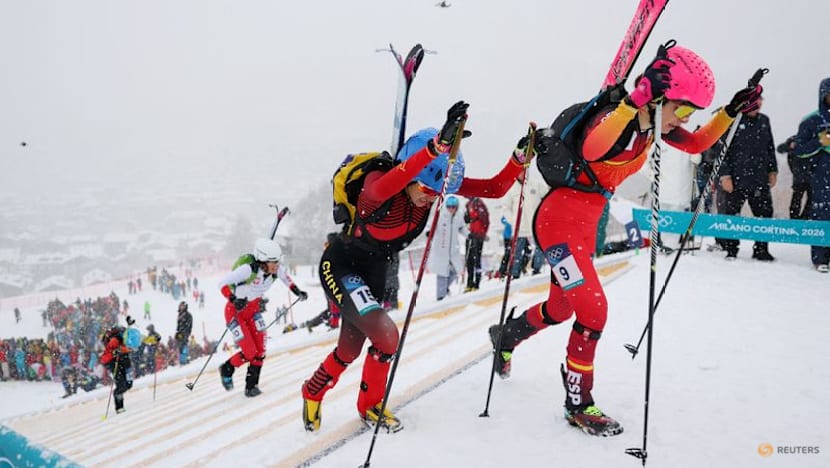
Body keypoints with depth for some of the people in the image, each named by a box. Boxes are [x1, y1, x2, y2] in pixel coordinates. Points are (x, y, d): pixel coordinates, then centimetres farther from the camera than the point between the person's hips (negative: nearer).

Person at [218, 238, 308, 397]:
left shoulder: (277, 269, -15)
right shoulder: (248, 269, -33)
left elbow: (284, 276, 10)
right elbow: (223, 283, -28)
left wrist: (297, 291, 2)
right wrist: (233, 300, -43)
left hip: (253, 309, 5)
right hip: (235, 311, -5)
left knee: (260, 351, -3)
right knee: (249, 353, -8)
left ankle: (251, 386, 14)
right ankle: (226, 369, 21)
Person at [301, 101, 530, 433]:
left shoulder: (435, 180, -16)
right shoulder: (379, 183, -32)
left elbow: (495, 188, -17)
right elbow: (382, 188, -59)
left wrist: (520, 158, -34)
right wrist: (438, 145, -69)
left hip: (373, 272, 7)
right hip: (340, 266, -6)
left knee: (350, 349, 15)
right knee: (385, 335, -20)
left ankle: (312, 392, 43)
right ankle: (370, 405, 8)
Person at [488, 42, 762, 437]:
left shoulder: (654, 124, 1)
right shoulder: (617, 118, -25)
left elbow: (697, 144, 16)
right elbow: (591, 149, -48)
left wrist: (731, 112, 4)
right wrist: (638, 100, -57)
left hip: (585, 225, 9)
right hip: (559, 221, -9)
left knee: (560, 308, 21)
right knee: (593, 310, -11)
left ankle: (506, 335, 49)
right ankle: (578, 404, 8)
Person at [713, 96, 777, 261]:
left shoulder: (764, 120, 12)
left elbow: (770, 148, 19)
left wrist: (773, 171, 15)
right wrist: (725, 175, -11)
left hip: (760, 179, 5)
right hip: (736, 179, -5)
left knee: (765, 214, 5)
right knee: (732, 214, 2)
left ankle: (761, 249, 16)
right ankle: (731, 250, 13)